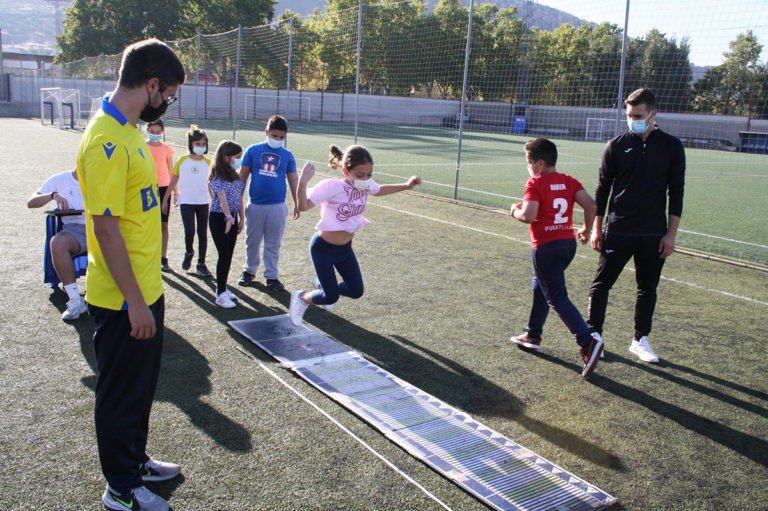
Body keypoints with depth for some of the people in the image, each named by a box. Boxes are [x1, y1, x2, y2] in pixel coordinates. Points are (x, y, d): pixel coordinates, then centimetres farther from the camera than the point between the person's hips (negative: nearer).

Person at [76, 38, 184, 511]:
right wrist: (135, 303, -20)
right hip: (123, 301, -9)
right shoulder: (106, 142, -22)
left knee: (142, 386, 23)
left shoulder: (128, 131, 9)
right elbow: (105, 228, -24)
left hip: (145, 292, 9)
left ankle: (136, 460, 42)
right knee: (122, 393, 8)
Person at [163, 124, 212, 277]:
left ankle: (201, 264, 16)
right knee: (189, 231, -14)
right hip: (186, 202, -2)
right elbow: (173, 181, 7)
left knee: (203, 233, 5)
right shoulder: (182, 160, 1)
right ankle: (189, 253, 17)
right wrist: (165, 199, 8)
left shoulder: (208, 163, 4)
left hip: (203, 202, 2)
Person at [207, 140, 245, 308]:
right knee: (224, 255, -8)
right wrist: (228, 217, -42)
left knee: (229, 255, 11)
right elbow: (222, 198, -29)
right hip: (219, 219, -7)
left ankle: (223, 287, 24)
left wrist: (241, 219, 14)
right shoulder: (217, 178, -14)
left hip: (232, 218, 7)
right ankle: (220, 294, -2)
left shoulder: (235, 176, 9)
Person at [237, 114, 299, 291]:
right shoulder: (253, 150, 1)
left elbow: (293, 180, 11)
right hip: (255, 205, 0)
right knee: (252, 241, 12)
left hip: (277, 206, 0)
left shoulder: (287, 155, 4)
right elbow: (243, 175, 6)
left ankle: (271, 276, 16)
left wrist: (297, 203, 11)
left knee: (273, 244, 6)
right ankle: (249, 270, 30)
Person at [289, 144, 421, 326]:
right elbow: (304, 206, -35)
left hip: (345, 249, 7)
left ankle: (323, 285, 41)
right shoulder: (332, 187, -29)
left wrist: (406, 186, 7)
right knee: (331, 297, -3)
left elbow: (379, 190, 15)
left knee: (356, 291, 12)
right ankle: (301, 298, 28)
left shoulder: (366, 185, -10)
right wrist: (302, 183, -53)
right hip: (323, 249, -6)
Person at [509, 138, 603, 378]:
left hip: (546, 248, -8)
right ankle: (533, 335, 36)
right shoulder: (569, 181, 7)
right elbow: (591, 205, -2)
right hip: (569, 243, 8)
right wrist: (586, 230, 12)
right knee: (540, 286, 24)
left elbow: (528, 216, -21)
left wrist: (516, 212, -1)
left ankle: (588, 342, -19)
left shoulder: (535, 184, -10)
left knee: (557, 298, -6)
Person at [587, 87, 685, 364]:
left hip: (654, 234, 1)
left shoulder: (671, 147, 2)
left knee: (648, 289, 10)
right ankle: (594, 335, 10)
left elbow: (676, 193, 3)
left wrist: (671, 233, -2)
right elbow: (602, 188, 5)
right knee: (601, 284, -1)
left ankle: (640, 341, 23)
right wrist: (596, 228, 2)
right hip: (617, 231, -1)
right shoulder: (616, 146, 0)